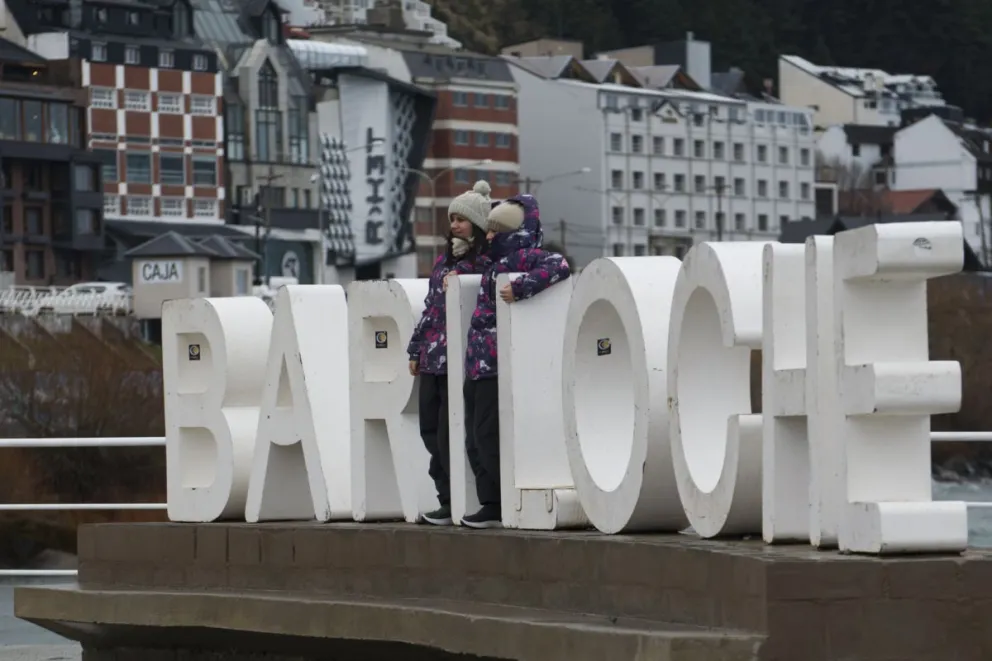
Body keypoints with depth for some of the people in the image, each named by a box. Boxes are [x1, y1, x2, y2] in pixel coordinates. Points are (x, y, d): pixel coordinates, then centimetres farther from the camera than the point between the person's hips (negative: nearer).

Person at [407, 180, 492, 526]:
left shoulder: (485, 263, -7)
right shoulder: (444, 261, 17)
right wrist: (416, 350, 19)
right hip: (433, 359, 8)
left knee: (448, 432, -6)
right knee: (429, 429, 8)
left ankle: (454, 504, 2)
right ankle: (447, 498, 14)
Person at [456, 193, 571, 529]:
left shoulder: (522, 257, -10)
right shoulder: (497, 262, 17)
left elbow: (559, 266, -24)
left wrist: (520, 287, -32)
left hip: (499, 366, -10)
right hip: (478, 364, 10)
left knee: (488, 435, -10)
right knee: (476, 438, 10)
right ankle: (493, 505, 12)